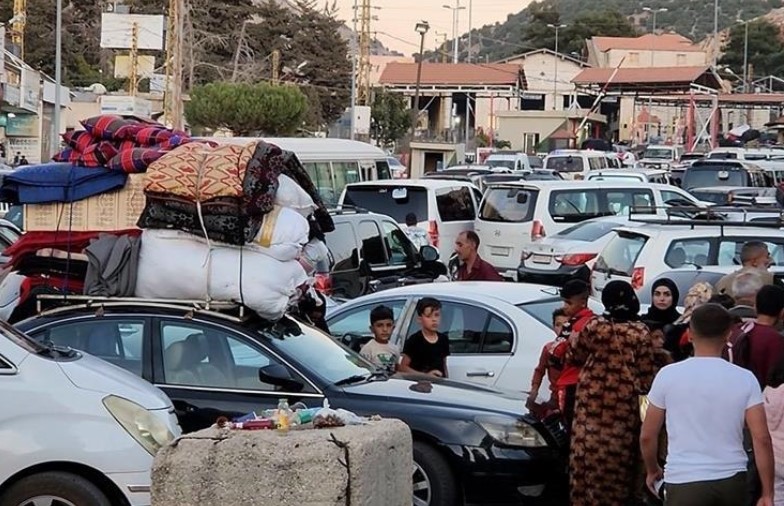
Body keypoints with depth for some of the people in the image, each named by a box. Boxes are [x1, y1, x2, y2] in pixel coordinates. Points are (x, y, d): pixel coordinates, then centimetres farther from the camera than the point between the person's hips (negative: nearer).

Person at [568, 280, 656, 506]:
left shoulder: (594, 325, -4)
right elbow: (646, 371, -3)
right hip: (624, 400, 0)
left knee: (590, 449, 4)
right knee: (619, 454, 7)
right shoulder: (640, 332, -5)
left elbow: (576, 354, 11)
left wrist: (573, 338, 30)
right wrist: (643, 388, 14)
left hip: (593, 397, 0)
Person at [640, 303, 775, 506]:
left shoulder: (668, 375, -4)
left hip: (685, 482, -3)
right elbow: (761, 438, -5)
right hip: (732, 480, 3)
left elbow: (647, 436, 1)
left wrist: (652, 470, 20)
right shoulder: (745, 379, -1)